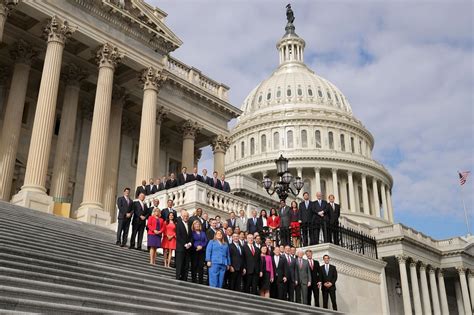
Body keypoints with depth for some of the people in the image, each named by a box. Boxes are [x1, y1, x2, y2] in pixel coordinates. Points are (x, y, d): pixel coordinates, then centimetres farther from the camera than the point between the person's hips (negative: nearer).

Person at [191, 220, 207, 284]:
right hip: (194, 251, -3)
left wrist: (201, 246, -9)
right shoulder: (192, 232, 4)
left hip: (202, 251, 3)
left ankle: (201, 282, 5)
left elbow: (206, 241, 8)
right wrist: (196, 246, -17)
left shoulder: (203, 233, 16)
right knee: (194, 266, -3)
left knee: (201, 266, 2)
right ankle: (194, 281, 1)